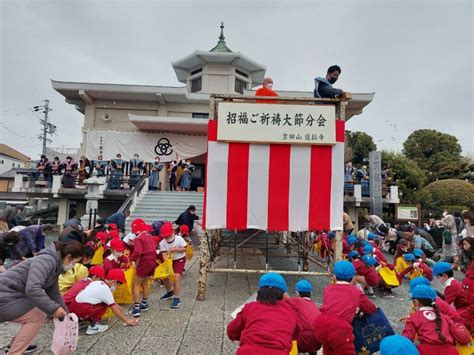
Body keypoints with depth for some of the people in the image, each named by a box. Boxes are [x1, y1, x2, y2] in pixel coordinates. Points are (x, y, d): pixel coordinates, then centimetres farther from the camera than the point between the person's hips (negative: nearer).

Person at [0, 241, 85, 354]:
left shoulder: (55, 265, 8)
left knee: (42, 312, 15)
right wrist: (54, 308, -27)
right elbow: (32, 289, -35)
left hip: (10, 295, 10)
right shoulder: (46, 261, -23)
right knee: (37, 316, -9)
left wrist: (65, 314, 20)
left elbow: (54, 294, 18)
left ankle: (15, 345, 30)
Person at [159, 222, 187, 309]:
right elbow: (164, 255, -21)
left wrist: (174, 249, -27)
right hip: (169, 261, 5)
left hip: (180, 260, -5)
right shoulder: (162, 243, -16)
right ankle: (170, 292, 38)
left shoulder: (179, 239, -23)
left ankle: (177, 299, -5)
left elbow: (185, 249, -17)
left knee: (176, 277, -19)